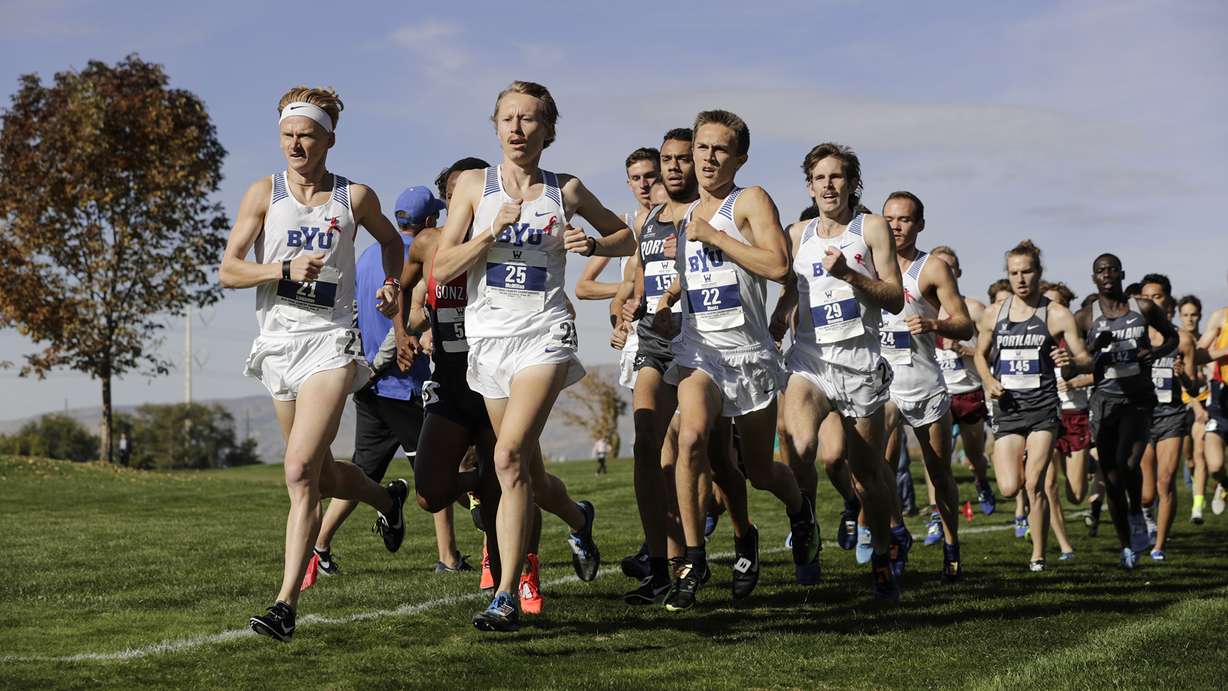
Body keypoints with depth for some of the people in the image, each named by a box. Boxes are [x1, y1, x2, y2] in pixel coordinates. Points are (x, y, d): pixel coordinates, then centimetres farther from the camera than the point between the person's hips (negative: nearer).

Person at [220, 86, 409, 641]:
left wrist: (392, 284, 5)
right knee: (319, 475, 16)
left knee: (300, 471, -18)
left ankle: (286, 603, -17)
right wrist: (284, 269, -17)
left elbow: (390, 240, 23)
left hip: (331, 340, -3)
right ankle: (387, 497, 48)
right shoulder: (264, 193, 2)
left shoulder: (355, 197, 2)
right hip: (277, 341, 3)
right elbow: (228, 271, -2)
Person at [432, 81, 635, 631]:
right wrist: (494, 230, -15)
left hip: (545, 332, -3)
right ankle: (578, 518, 48)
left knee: (510, 457, -20)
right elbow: (442, 268, -3)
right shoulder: (475, 185, 3)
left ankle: (506, 598, -18)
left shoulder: (566, 190, 3)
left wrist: (593, 244, -4)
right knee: (525, 468, 14)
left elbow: (627, 237, 17)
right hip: (489, 333, 3)